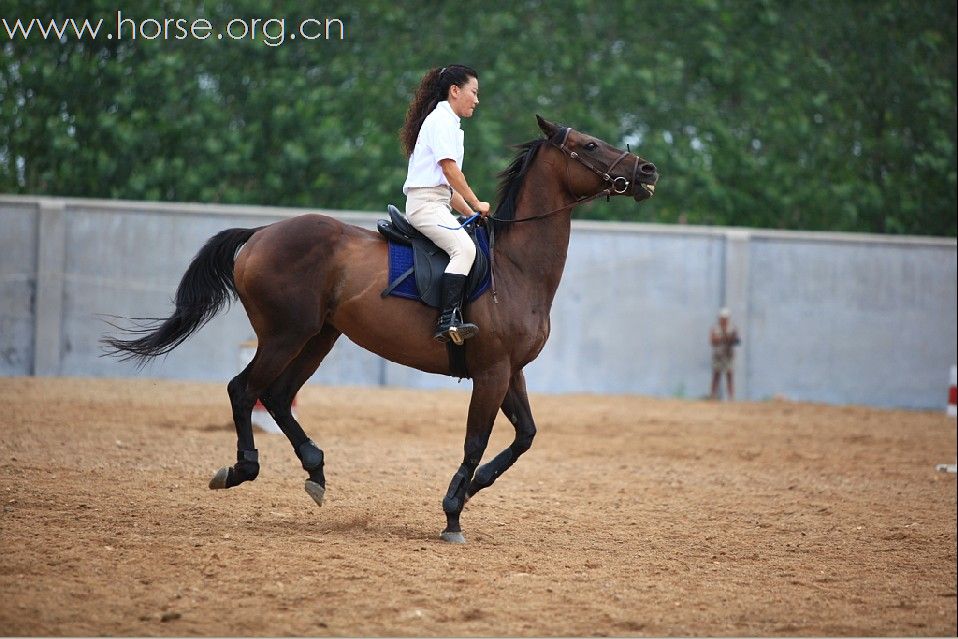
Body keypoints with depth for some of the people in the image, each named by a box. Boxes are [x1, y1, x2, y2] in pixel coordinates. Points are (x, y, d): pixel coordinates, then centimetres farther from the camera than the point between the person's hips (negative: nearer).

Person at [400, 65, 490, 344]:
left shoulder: (449, 124, 26)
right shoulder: (441, 120, -4)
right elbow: (449, 169, -13)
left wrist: (472, 214, 19)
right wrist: (477, 205, -6)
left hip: (437, 203, 11)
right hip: (426, 203, -11)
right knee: (464, 248, -29)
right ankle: (447, 321, -41)